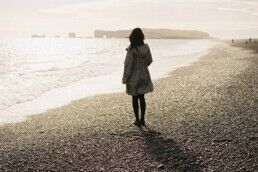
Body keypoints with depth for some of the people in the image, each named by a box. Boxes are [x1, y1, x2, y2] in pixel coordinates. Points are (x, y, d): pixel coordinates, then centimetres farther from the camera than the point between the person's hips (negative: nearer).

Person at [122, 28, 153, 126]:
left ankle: (137, 120, 13)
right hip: (144, 75, 4)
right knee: (142, 97, 13)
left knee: (135, 98, 7)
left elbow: (128, 64, -16)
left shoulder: (131, 49, -18)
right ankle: (142, 119, 15)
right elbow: (149, 61, 6)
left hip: (133, 76, -4)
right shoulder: (146, 47, -4)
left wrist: (125, 78, -8)